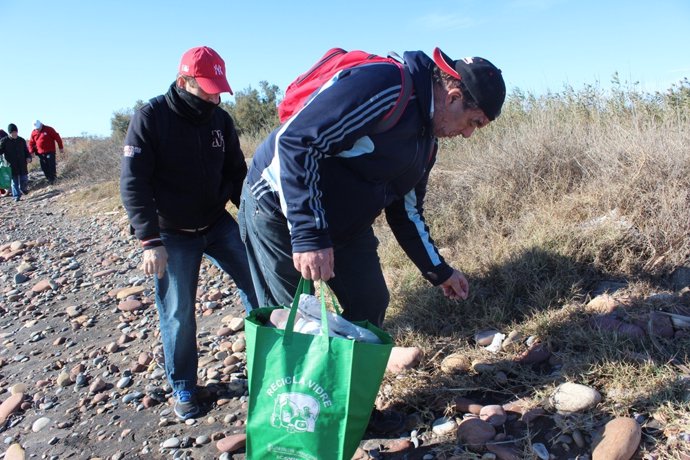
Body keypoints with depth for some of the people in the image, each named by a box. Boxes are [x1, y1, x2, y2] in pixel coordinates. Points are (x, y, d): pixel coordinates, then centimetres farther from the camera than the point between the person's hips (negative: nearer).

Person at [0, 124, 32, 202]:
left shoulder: (21, 140, 7)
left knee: (24, 179, 7)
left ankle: (23, 189, 36)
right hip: (11, 165, -2)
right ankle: (16, 196, 9)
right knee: (14, 181, 2)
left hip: (22, 165, 2)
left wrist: (28, 157, -3)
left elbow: (26, 151, 15)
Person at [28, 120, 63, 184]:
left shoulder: (48, 129, -5)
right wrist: (31, 152, 5)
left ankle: (52, 179, 3)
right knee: (44, 167, 5)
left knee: (51, 166, -6)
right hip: (40, 153, 4)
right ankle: (48, 178, 15)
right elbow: (31, 143, 15)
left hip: (50, 152, -4)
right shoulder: (34, 132, 7)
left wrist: (61, 148, -3)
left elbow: (57, 138, -3)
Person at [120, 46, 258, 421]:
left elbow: (236, 173, 7)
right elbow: (133, 183, -16)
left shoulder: (220, 119, -1)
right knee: (178, 313, 3)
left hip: (218, 223, 4)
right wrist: (150, 240, -23)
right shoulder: (150, 119, -14)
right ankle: (183, 387, 24)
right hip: (173, 235, -4)